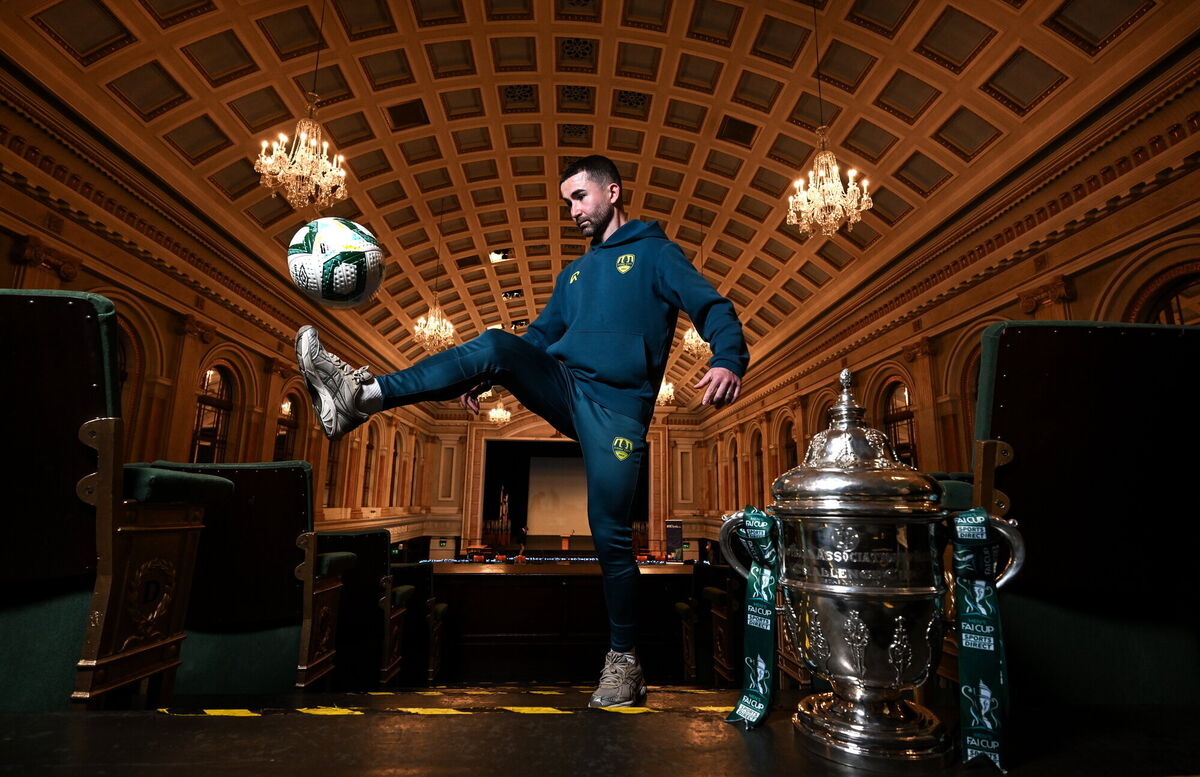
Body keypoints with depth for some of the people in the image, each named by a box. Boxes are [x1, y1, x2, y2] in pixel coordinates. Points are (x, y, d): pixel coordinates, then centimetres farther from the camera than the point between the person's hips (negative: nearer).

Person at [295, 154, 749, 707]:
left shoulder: (655, 253, 7)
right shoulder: (574, 273, 26)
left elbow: (712, 308, -6)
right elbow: (539, 338, 27)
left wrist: (728, 361, -26)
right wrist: (485, 380, 17)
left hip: (617, 407, -5)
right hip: (563, 389, 5)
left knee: (610, 532, -8)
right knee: (496, 345, -19)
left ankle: (623, 661, 9)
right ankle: (362, 396, -26)